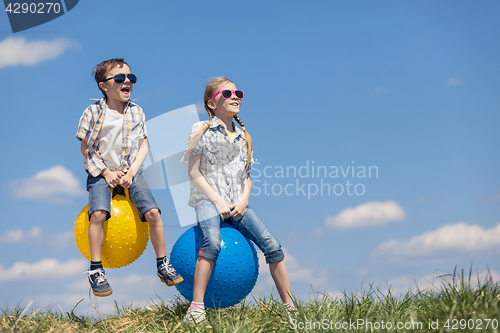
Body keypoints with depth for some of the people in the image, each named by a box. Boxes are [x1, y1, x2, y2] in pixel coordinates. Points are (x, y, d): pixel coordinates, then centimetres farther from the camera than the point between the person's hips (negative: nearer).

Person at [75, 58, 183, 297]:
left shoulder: (137, 112, 3)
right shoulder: (94, 112, -6)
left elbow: (143, 146, 5)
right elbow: (86, 148, -2)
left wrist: (131, 172, -8)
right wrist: (107, 173, -10)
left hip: (131, 172, 3)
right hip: (102, 172, -2)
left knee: (152, 212, -16)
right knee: (98, 213, -27)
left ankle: (162, 265, 1)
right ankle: (95, 270, -12)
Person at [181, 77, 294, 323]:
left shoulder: (242, 137, 18)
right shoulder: (202, 130, 2)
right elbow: (194, 172, -3)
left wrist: (243, 201, -1)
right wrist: (217, 201, -12)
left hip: (237, 204, 5)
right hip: (208, 199, -5)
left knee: (271, 245, -12)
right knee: (212, 242, -35)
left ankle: (290, 307, -4)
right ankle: (196, 308, -33)